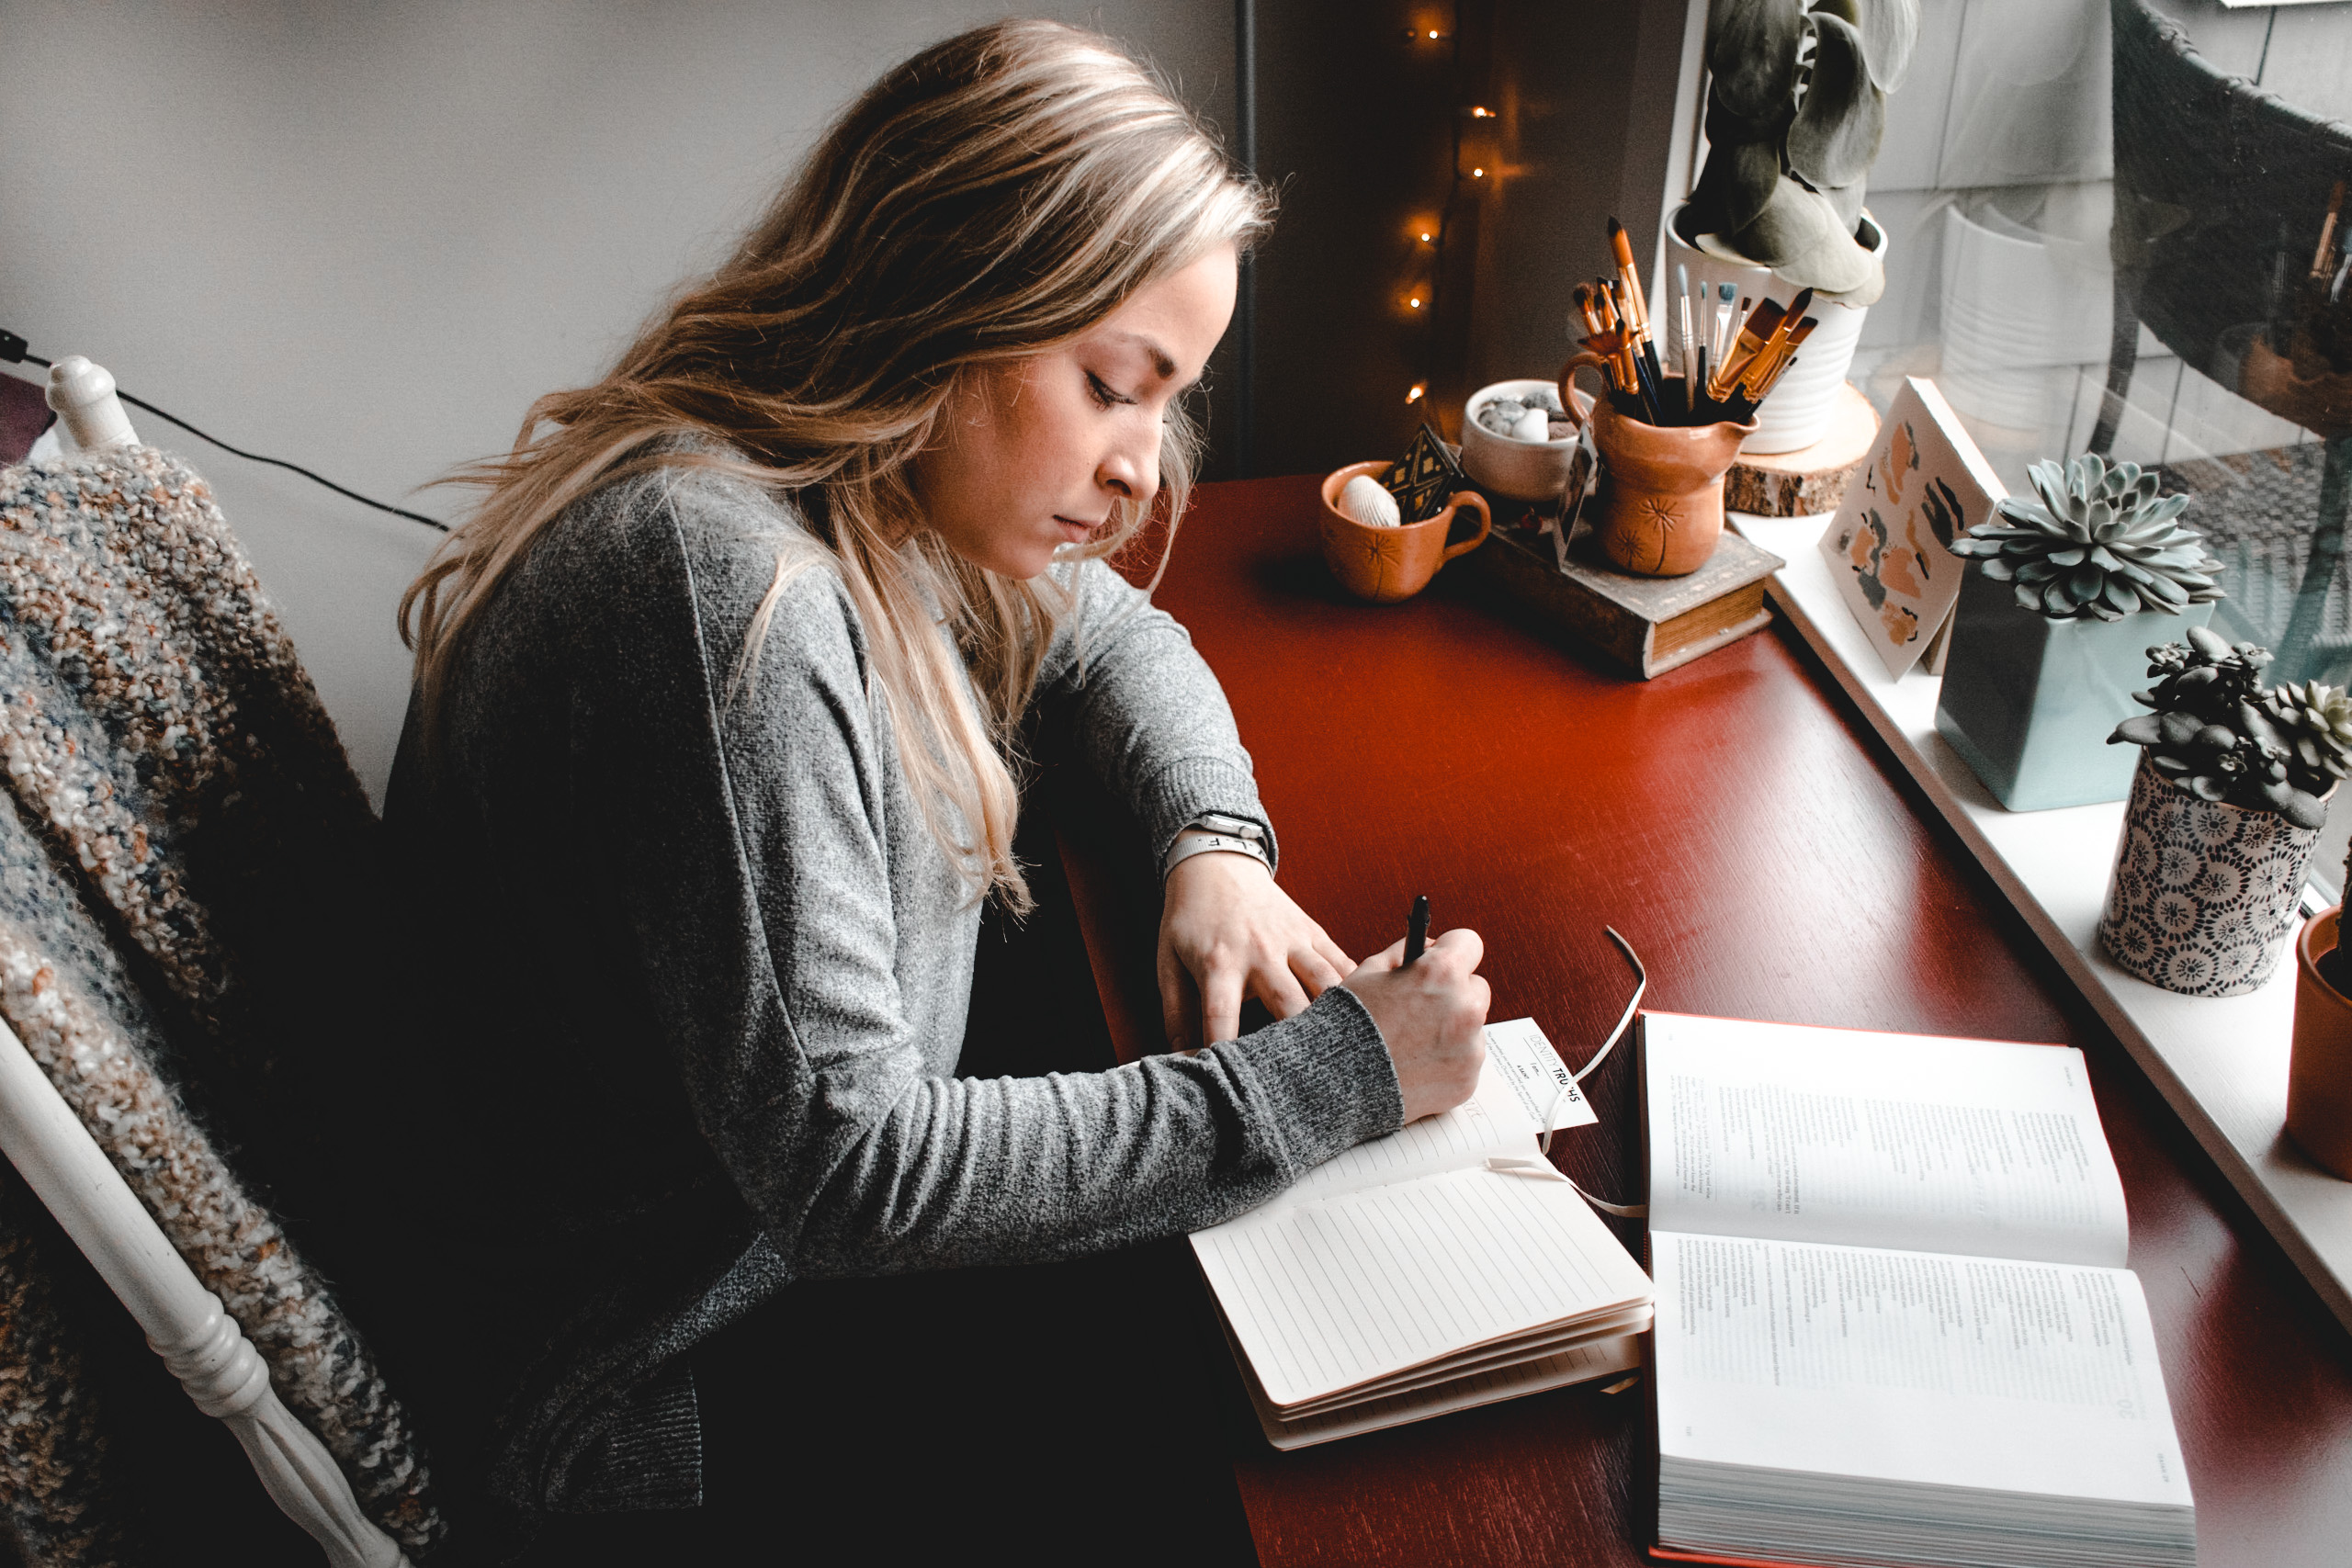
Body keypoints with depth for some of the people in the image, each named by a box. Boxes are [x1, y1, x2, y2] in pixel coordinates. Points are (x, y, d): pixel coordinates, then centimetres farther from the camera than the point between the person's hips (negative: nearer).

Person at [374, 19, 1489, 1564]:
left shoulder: (882, 485, -5)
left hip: (826, 1221, 8)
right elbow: (846, 1173, -32)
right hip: (674, 1396, -8)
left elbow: (1110, 631, 14)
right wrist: (1323, 1075, -26)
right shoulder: (721, 580, -32)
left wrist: (1218, 845, -7)